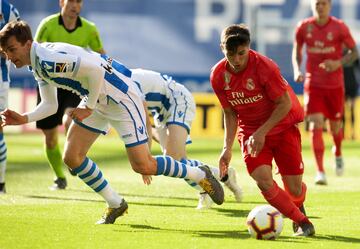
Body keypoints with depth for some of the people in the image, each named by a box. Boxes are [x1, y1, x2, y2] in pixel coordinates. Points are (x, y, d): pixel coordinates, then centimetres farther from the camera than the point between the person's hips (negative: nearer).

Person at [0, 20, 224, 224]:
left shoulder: (47, 60, -29)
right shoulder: (38, 65, 4)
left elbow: (95, 70, -36)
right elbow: (50, 105, 10)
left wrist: (88, 108, -25)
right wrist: (23, 119, -7)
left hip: (120, 96, -10)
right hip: (98, 100, 10)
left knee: (143, 166, -8)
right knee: (72, 157, 1)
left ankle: (200, 176, 15)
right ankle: (116, 204, 17)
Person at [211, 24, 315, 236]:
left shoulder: (264, 67, -23)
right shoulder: (218, 76, -10)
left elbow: (285, 103, -17)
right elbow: (230, 113, 2)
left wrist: (262, 132, -23)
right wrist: (227, 147, -7)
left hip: (283, 125, -3)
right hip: (250, 130, 3)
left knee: (294, 189, -3)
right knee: (263, 180, -21)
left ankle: (299, 207, 36)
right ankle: (301, 221, -3)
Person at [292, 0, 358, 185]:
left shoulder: (339, 27, -8)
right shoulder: (303, 27, -3)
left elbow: (354, 52, -2)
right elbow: (297, 50, 12)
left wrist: (339, 63, -20)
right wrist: (297, 70, -6)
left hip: (335, 84, 0)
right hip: (313, 84, 0)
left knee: (335, 126, 12)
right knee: (316, 126, -14)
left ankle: (338, 154, 47)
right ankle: (320, 172, -14)